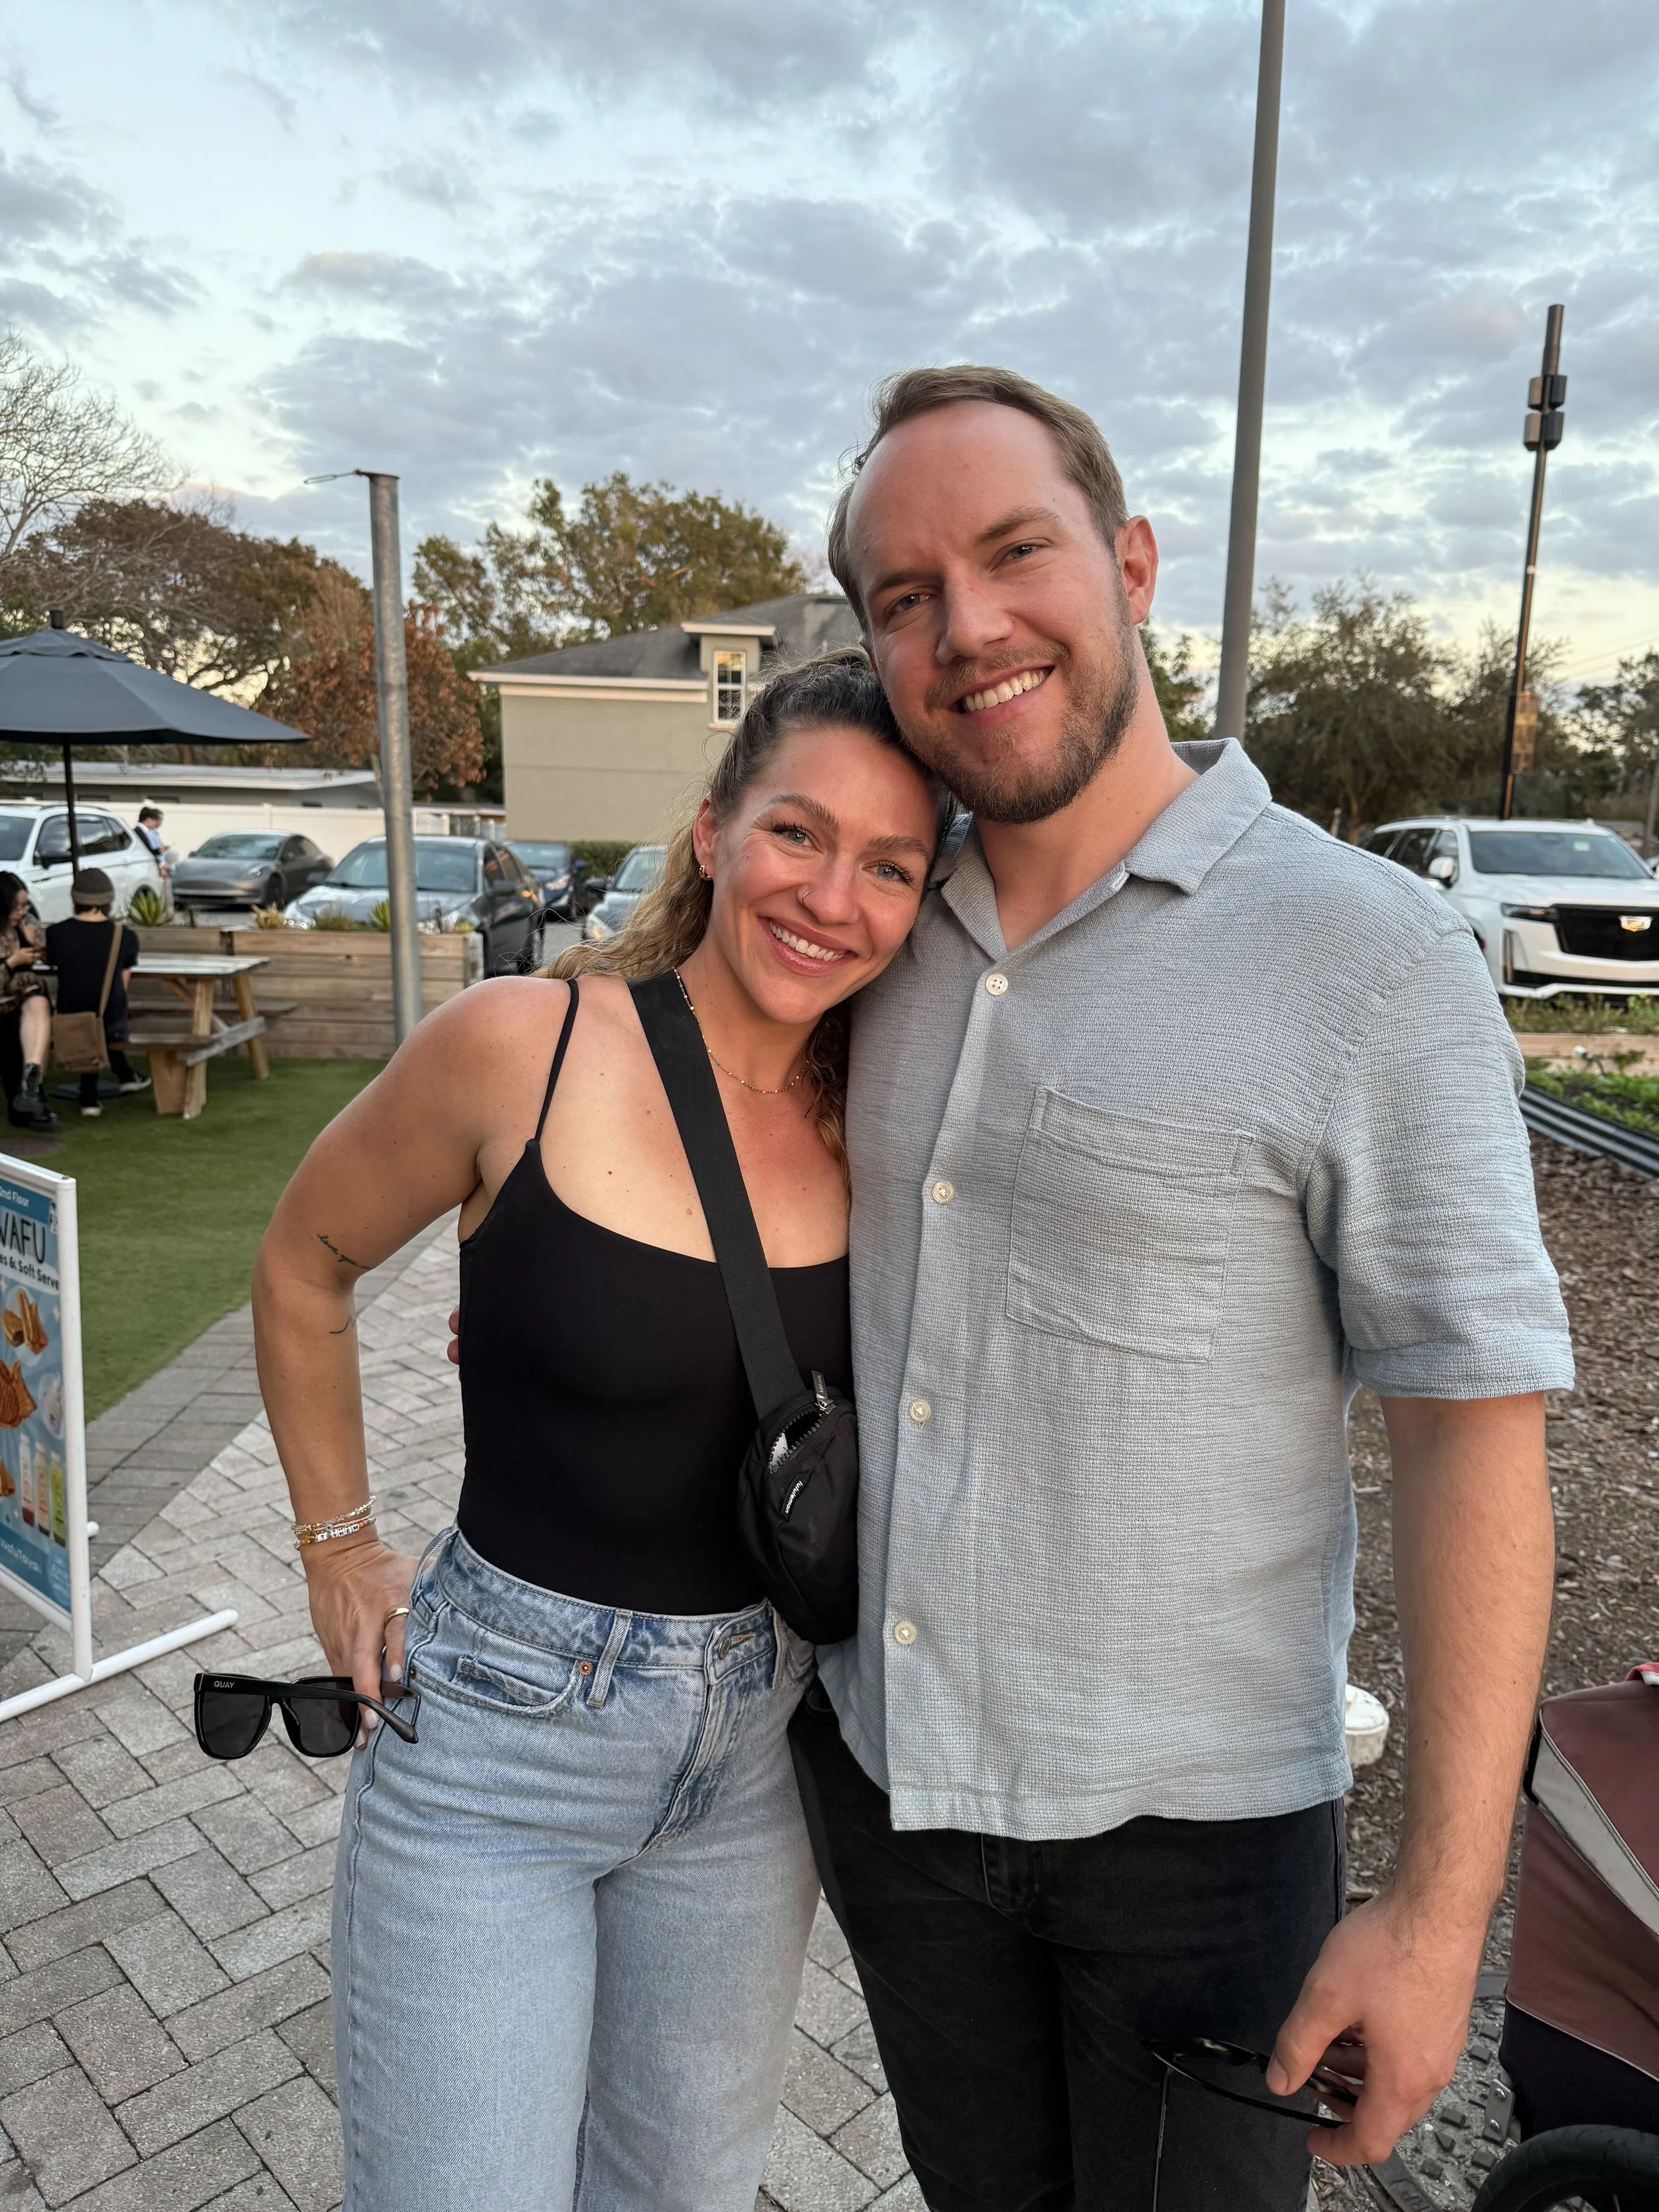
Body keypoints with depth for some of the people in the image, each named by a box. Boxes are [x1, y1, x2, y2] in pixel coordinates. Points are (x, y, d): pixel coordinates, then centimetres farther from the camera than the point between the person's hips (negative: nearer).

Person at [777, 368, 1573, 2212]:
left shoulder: (1370, 959, -17)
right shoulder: (896, 938, -1)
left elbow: (1474, 1425, -16)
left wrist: (1439, 1905, -16)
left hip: (1189, 1814, -5)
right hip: (882, 1759, 5)